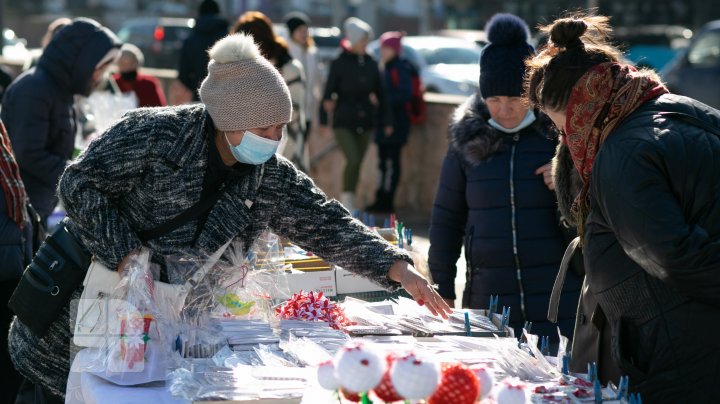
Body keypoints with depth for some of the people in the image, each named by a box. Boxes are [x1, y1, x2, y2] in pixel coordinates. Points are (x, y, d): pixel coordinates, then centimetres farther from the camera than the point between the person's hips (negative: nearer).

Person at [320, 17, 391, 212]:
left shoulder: (371, 64, 7)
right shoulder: (339, 63, -5)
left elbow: (380, 93, 12)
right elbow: (329, 92, -5)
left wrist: (387, 120, 9)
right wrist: (324, 119, -10)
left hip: (365, 122, 4)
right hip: (343, 122, -4)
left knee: (357, 163, 7)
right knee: (353, 161, -18)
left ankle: (349, 203, 19)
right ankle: (347, 200, -4)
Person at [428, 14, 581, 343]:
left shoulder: (559, 133, -1)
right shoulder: (468, 138, 5)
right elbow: (446, 217, 11)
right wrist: (442, 290, 9)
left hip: (558, 299, -1)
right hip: (487, 297, 2)